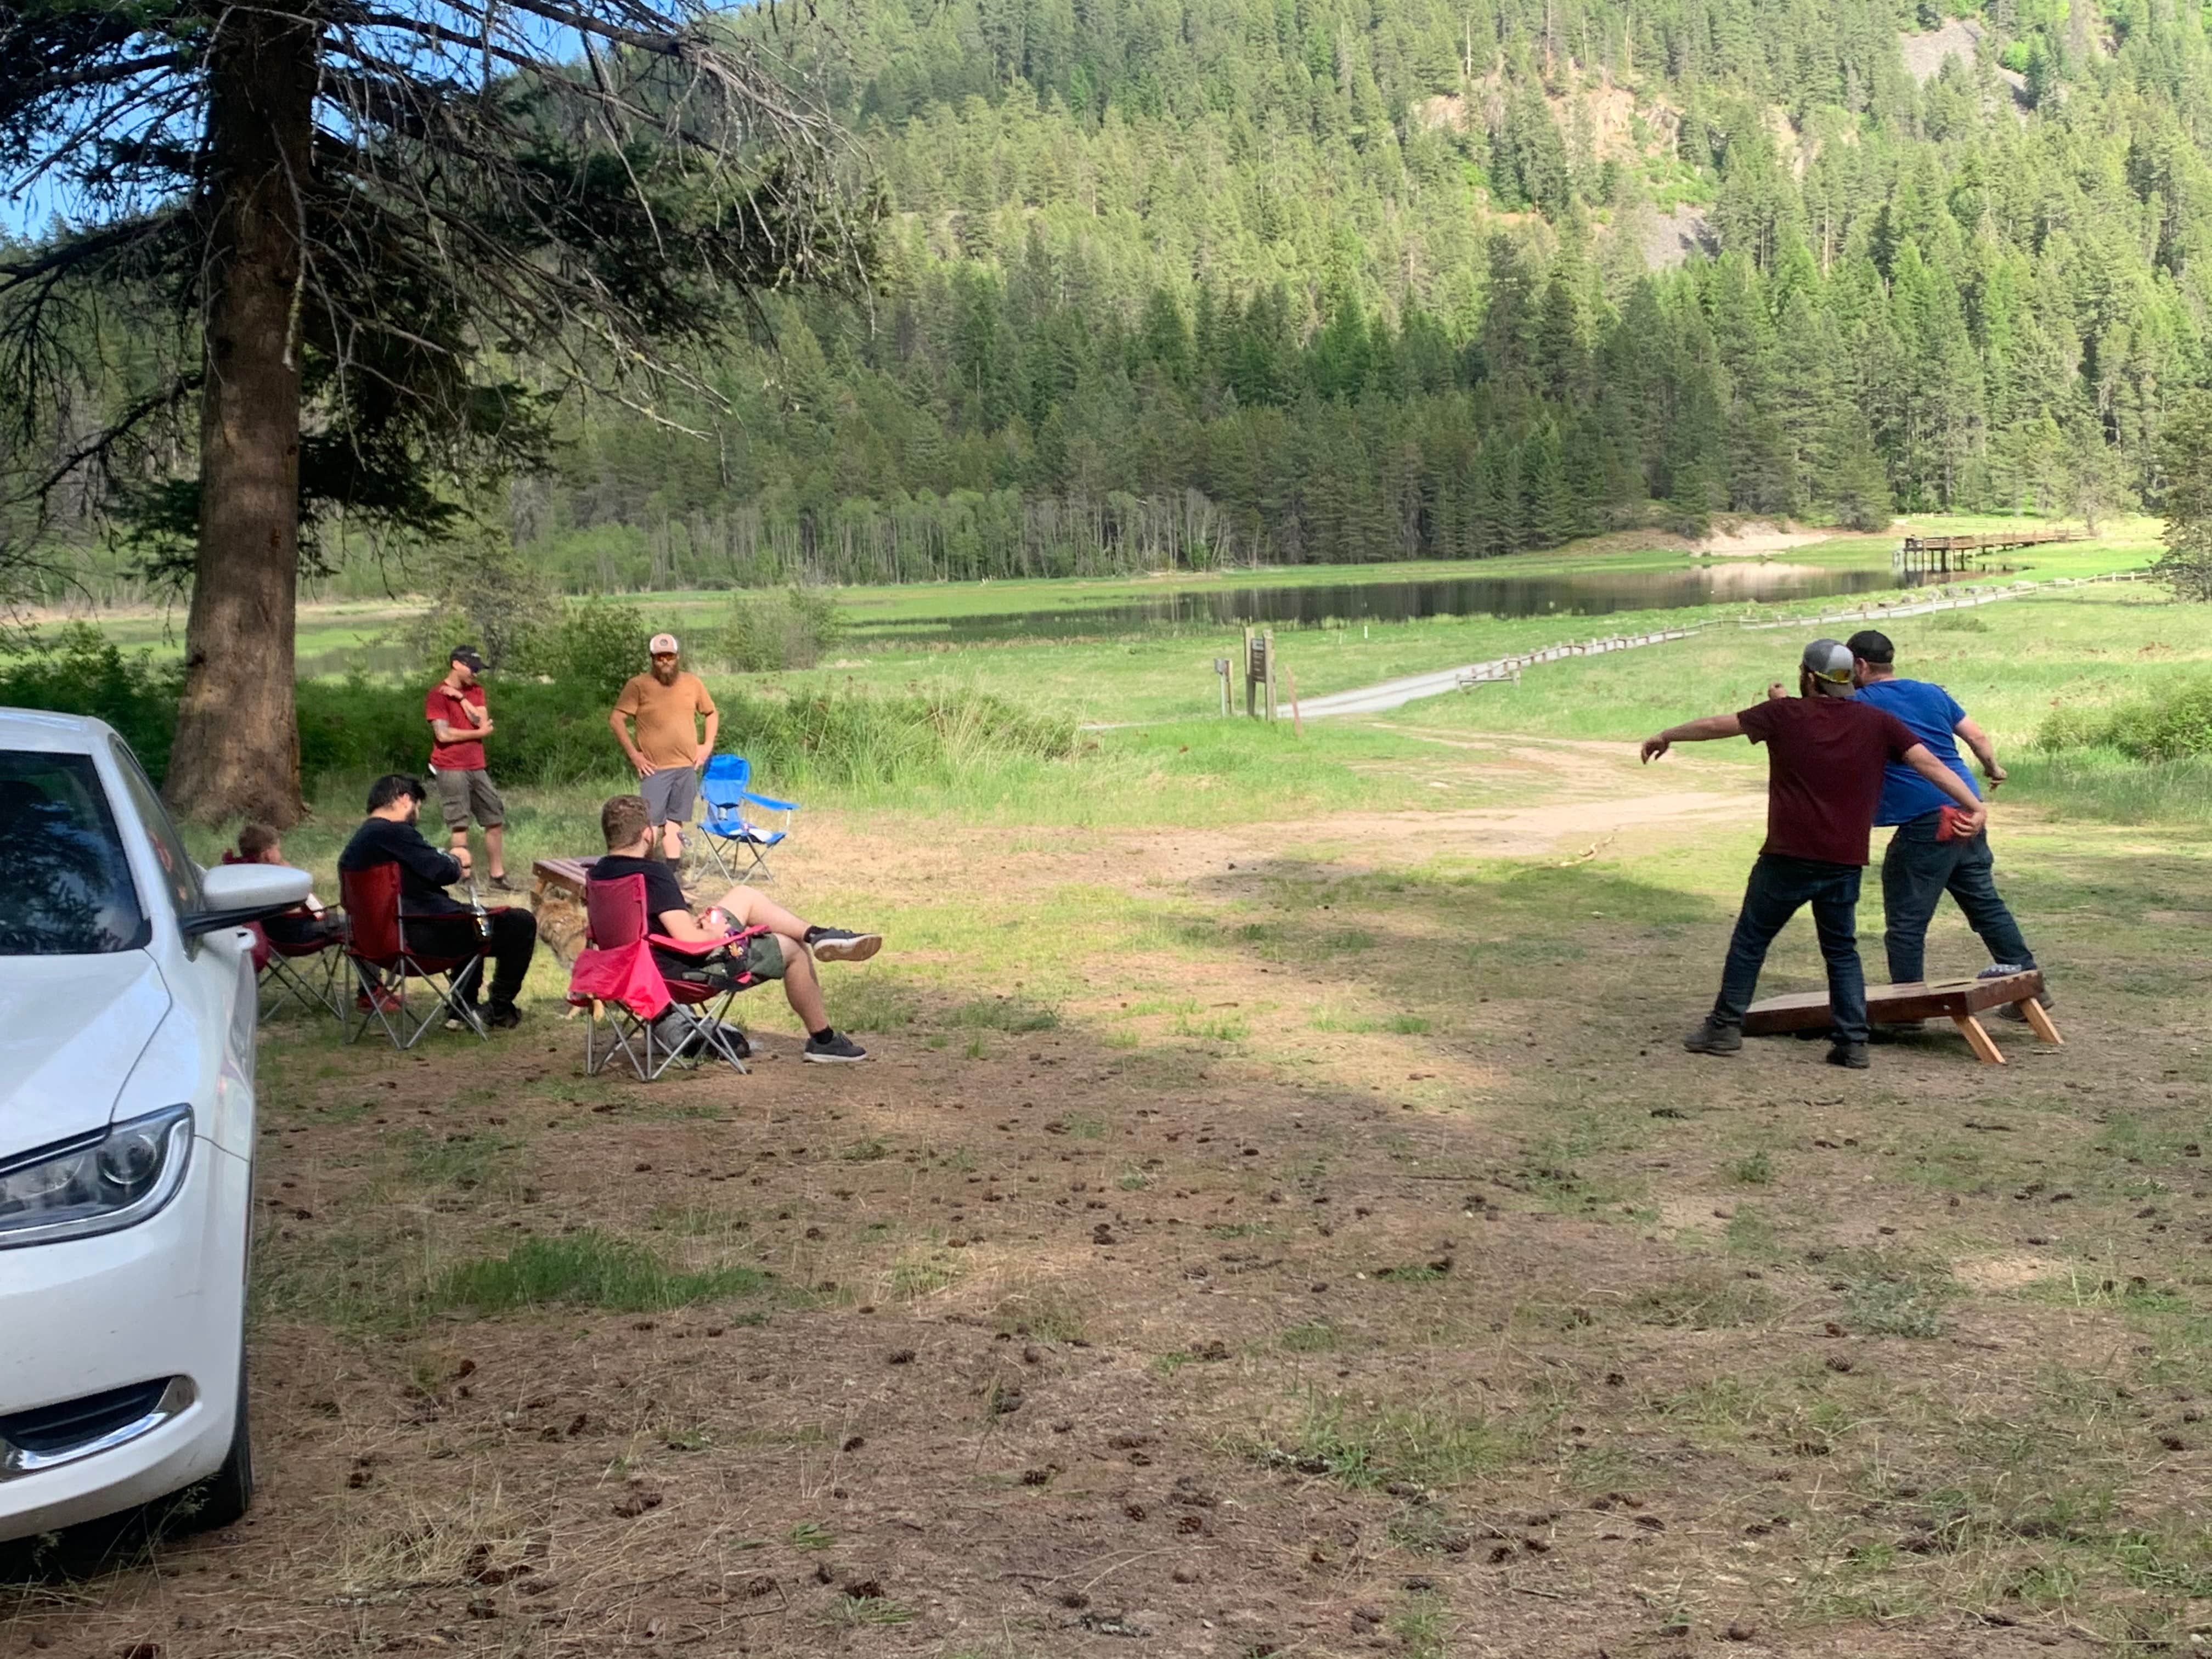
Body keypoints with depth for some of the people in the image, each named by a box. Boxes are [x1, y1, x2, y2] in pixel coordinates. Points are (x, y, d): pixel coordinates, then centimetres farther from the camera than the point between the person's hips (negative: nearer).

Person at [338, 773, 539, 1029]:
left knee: (474, 918, 38)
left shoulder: (355, 845, 13)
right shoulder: (394, 833, -18)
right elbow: (442, 871, -20)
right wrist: (456, 860, 1)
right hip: (424, 935, -11)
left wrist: (452, 864, 11)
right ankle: (500, 1009, 15)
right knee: (521, 924, -1)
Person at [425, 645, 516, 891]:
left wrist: (461, 698, -10)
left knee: (496, 820, 8)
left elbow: (482, 721, -1)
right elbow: (443, 734, -16)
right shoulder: (438, 695, -8)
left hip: (476, 768, 7)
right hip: (451, 770, -7)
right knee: (459, 826, -5)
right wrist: (479, 733, -5)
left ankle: (498, 876, 16)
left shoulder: (475, 691, 13)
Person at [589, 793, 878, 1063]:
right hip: (687, 971, -9)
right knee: (793, 950, 8)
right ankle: (823, 1040, 20)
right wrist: (718, 934, -9)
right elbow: (690, 940, -30)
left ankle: (816, 934, 23)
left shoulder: (599, 873, 0)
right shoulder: (653, 874, -27)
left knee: (744, 897, 20)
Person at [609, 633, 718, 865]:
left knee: (674, 823, 11)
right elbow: (616, 719, -6)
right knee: (650, 825, -7)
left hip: (687, 767, 4)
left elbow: (712, 713, 21)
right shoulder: (639, 685, -4)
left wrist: (708, 745, 9)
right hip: (654, 768, -4)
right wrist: (633, 754, -10)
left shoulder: (692, 683, 9)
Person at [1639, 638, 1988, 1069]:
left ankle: (1725, 1027, 14)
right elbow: (1929, 764, -3)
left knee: (1750, 940, 11)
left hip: (1788, 856, -2)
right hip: (1845, 861, 3)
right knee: (1842, 950, 13)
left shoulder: (1784, 715, -1)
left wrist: (1665, 736, 23)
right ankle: (1852, 1042, 6)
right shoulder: (1876, 722, 3)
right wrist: (1973, 806, 1)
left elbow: (1715, 725, 9)